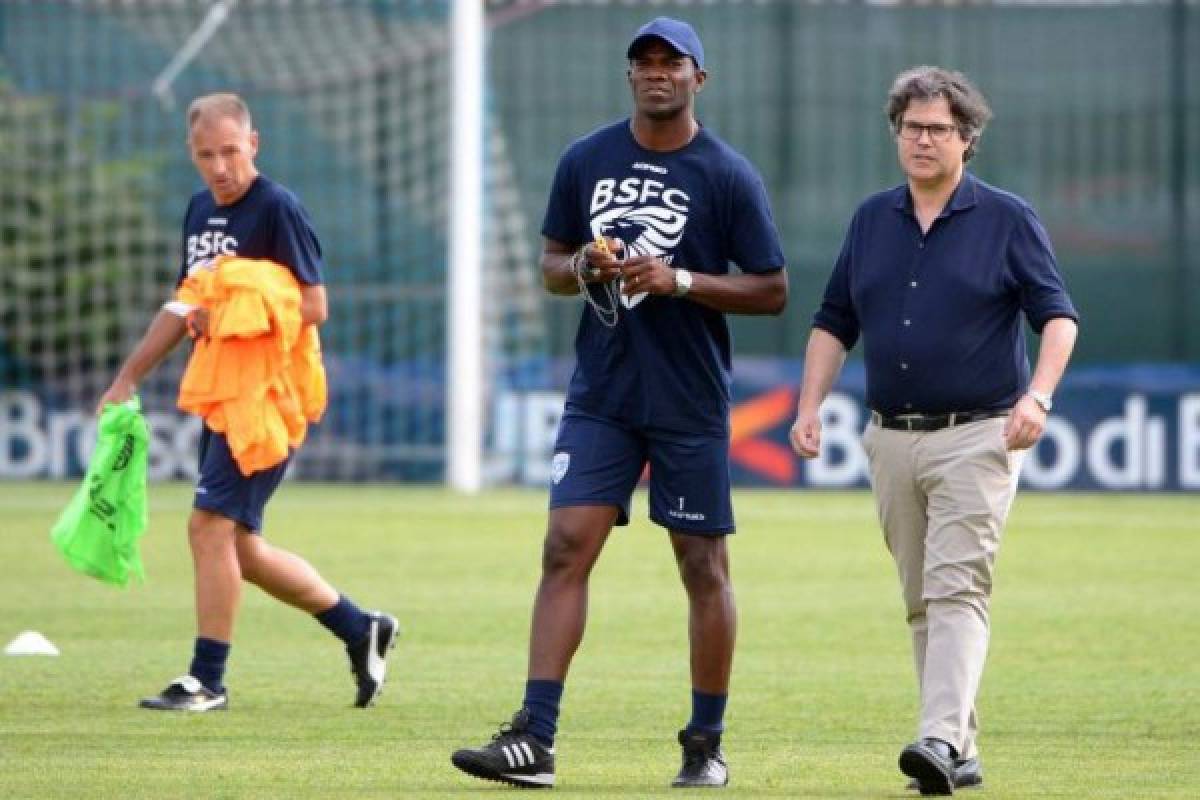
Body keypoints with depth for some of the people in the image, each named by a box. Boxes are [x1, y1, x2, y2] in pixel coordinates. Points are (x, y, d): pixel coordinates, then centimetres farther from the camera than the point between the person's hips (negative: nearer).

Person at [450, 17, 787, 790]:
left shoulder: (728, 176, -4)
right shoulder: (587, 160, 7)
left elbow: (773, 291, -3)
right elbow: (552, 263, 15)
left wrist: (680, 281, -16)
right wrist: (582, 268, -8)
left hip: (690, 405, -3)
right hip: (601, 397, 3)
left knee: (703, 566, 3)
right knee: (566, 548, -8)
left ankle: (707, 744, 15)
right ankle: (534, 739, -12)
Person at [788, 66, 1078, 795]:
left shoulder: (1007, 219, -1)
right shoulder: (872, 220, 13)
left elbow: (1058, 316, -4)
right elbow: (834, 322, 18)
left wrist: (1038, 396, -20)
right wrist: (810, 406, 6)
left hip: (977, 435, -5)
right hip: (891, 438, 5)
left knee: (957, 590, -17)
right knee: (922, 601, 7)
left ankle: (943, 739, -28)